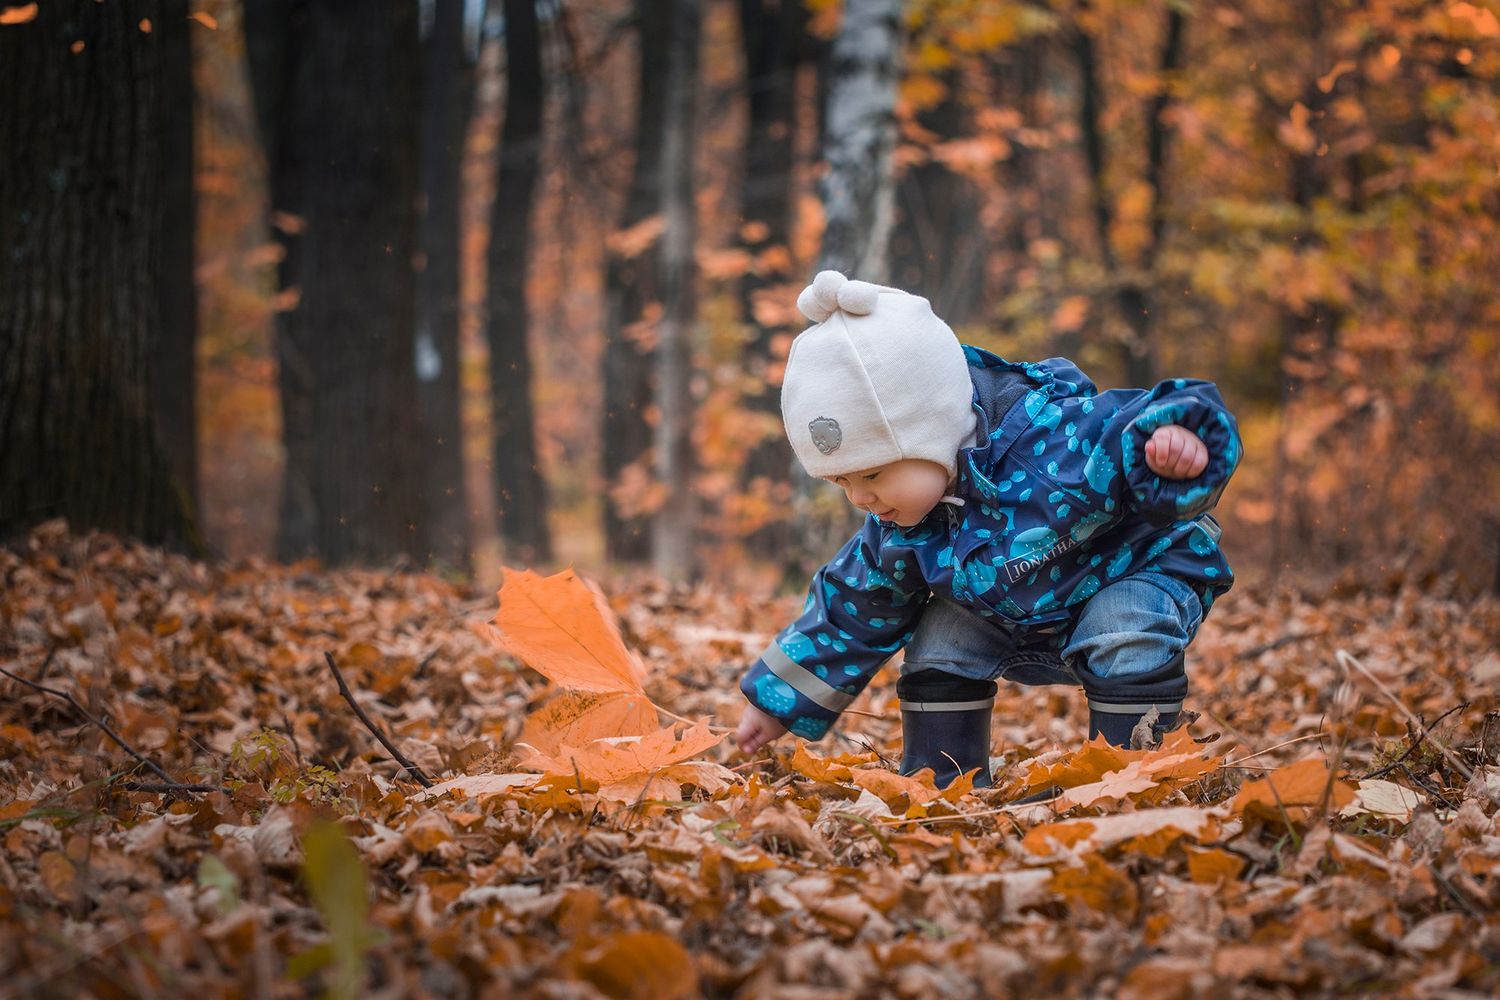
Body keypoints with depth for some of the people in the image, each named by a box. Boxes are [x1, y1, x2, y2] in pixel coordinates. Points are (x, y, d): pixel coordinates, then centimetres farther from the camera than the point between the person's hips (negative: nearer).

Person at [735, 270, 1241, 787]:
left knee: (1125, 636, -33)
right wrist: (778, 699, 2)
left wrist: (1177, 442, -64)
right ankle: (943, 787, 4)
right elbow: (852, 613, 0)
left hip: (1134, 574, -6)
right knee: (940, 643, -10)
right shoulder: (895, 529, -13)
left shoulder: (1058, 443, -37)